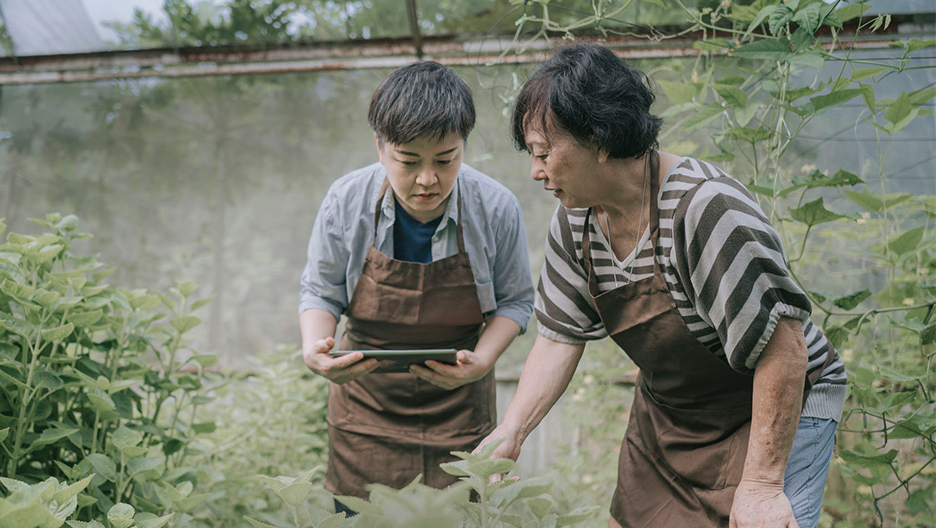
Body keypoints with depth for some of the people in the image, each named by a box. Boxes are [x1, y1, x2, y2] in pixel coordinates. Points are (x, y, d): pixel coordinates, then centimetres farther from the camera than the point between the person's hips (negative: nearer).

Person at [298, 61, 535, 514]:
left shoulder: (496, 208, -16)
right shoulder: (346, 202, -15)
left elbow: (514, 299, -3)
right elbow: (321, 292, -2)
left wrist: (482, 361, -21)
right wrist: (313, 349, -22)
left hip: (459, 408, 0)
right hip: (366, 401, 1)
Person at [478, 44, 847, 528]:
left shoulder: (708, 210, -31)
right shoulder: (574, 220, -7)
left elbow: (784, 351, -29)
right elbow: (560, 337, -1)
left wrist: (762, 486, -26)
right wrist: (510, 431, -13)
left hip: (779, 412, -6)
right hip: (666, 416, 7)